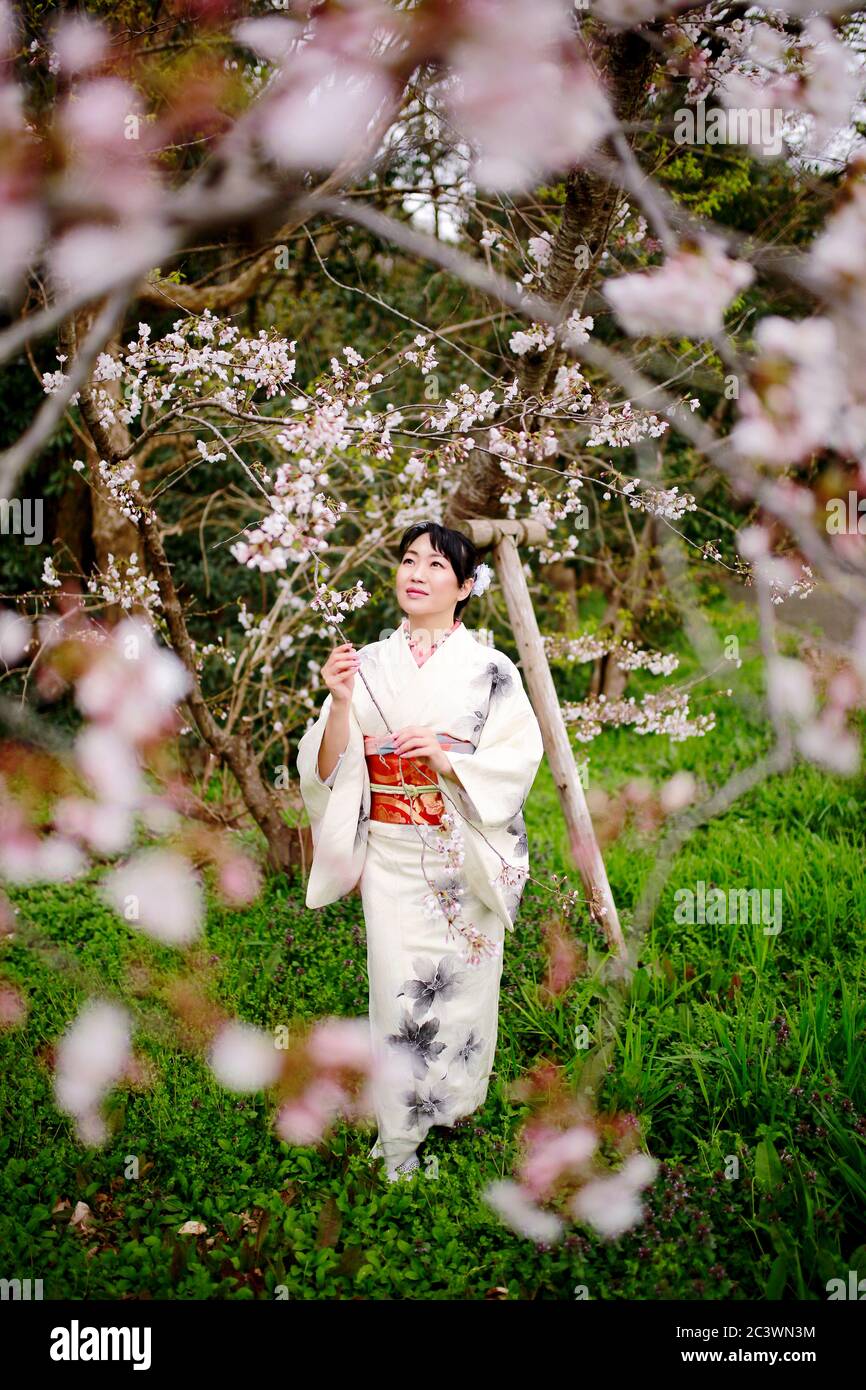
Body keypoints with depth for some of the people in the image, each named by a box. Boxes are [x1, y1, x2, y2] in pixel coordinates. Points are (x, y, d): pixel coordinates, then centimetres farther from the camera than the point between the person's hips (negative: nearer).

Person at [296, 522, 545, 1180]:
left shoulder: (491, 669, -1)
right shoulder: (367, 664, 2)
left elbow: (520, 758, -7)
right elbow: (328, 770, -2)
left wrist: (449, 761, -21)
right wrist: (339, 704, -19)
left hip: (467, 860, 0)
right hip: (392, 856, 1)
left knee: (464, 980, 7)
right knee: (398, 987, -1)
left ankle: (458, 1100, 31)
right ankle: (399, 1138, 12)